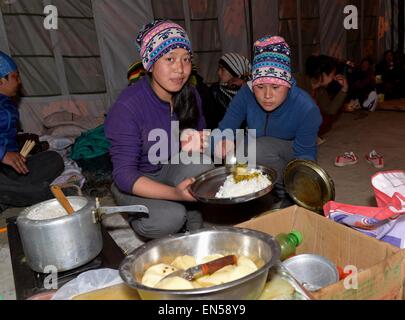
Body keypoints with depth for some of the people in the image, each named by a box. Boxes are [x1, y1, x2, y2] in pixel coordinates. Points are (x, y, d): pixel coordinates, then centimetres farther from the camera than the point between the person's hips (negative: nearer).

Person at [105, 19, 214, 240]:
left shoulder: (190, 95, -9)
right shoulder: (127, 107, -26)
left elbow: (199, 136, 8)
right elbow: (124, 175, -26)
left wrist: (195, 144, -19)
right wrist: (175, 193, -41)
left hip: (170, 171, 4)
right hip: (135, 184, -4)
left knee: (200, 162, -27)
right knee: (171, 217, -31)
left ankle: (193, 227, -3)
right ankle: (137, 220, 5)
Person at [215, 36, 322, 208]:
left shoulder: (307, 108, -26)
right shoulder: (246, 94, -21)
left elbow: (305, 152, -20)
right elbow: (224, 129, -24)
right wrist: (223, 141, -49)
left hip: (292, 153, -3)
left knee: (258, 148, -32)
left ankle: (288, 196, -9)